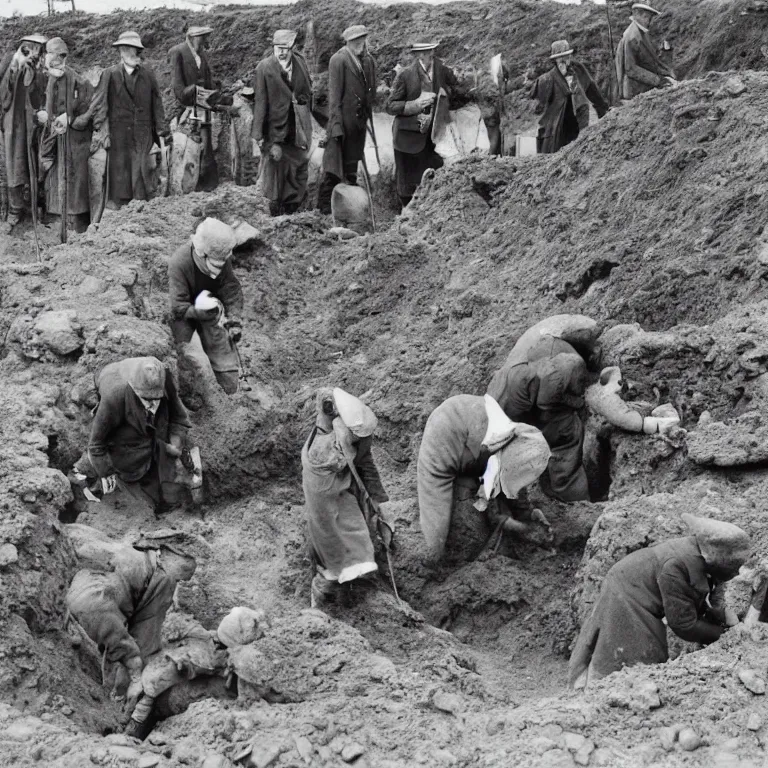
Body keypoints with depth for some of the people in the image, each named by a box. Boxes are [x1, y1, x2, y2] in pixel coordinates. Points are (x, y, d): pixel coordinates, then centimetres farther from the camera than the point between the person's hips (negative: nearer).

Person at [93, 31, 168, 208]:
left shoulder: (148, 73, 9)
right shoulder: (110, 74, 3)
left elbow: (157, 104, 11)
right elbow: (101, 105, 0)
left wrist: (162, 130, 6)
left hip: (143, 134, 1)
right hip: (118, 134, -1)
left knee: (143, 172, -5)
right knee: (119, 173, 0)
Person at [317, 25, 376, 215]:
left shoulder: (369, 60, 9)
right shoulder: (339, 60, -12)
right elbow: (334, 94, -13)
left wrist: (368, 116, 12)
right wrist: (336, 124, -17)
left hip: (359, 120, 7)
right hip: (343, 119, -7)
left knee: (351, 165, 14)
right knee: (335, 165, -4)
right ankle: (325, 205, 3)